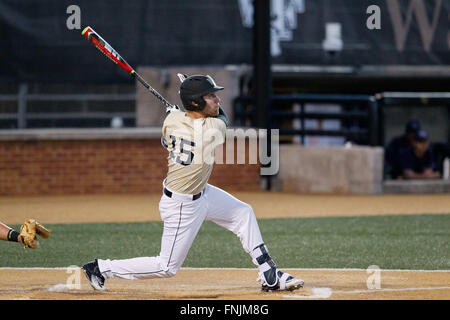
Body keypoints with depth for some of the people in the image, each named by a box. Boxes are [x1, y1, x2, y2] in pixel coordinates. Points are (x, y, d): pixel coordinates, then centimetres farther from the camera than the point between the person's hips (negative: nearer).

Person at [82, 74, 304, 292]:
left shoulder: (172, 119, -11)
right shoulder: (216, 128, -27)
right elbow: (222, 116, -2)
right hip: (182, 205, -9)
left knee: (243, 213, 17)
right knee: (167, 267, 4)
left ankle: (269, 275, 25)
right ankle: (102, 268, 10)